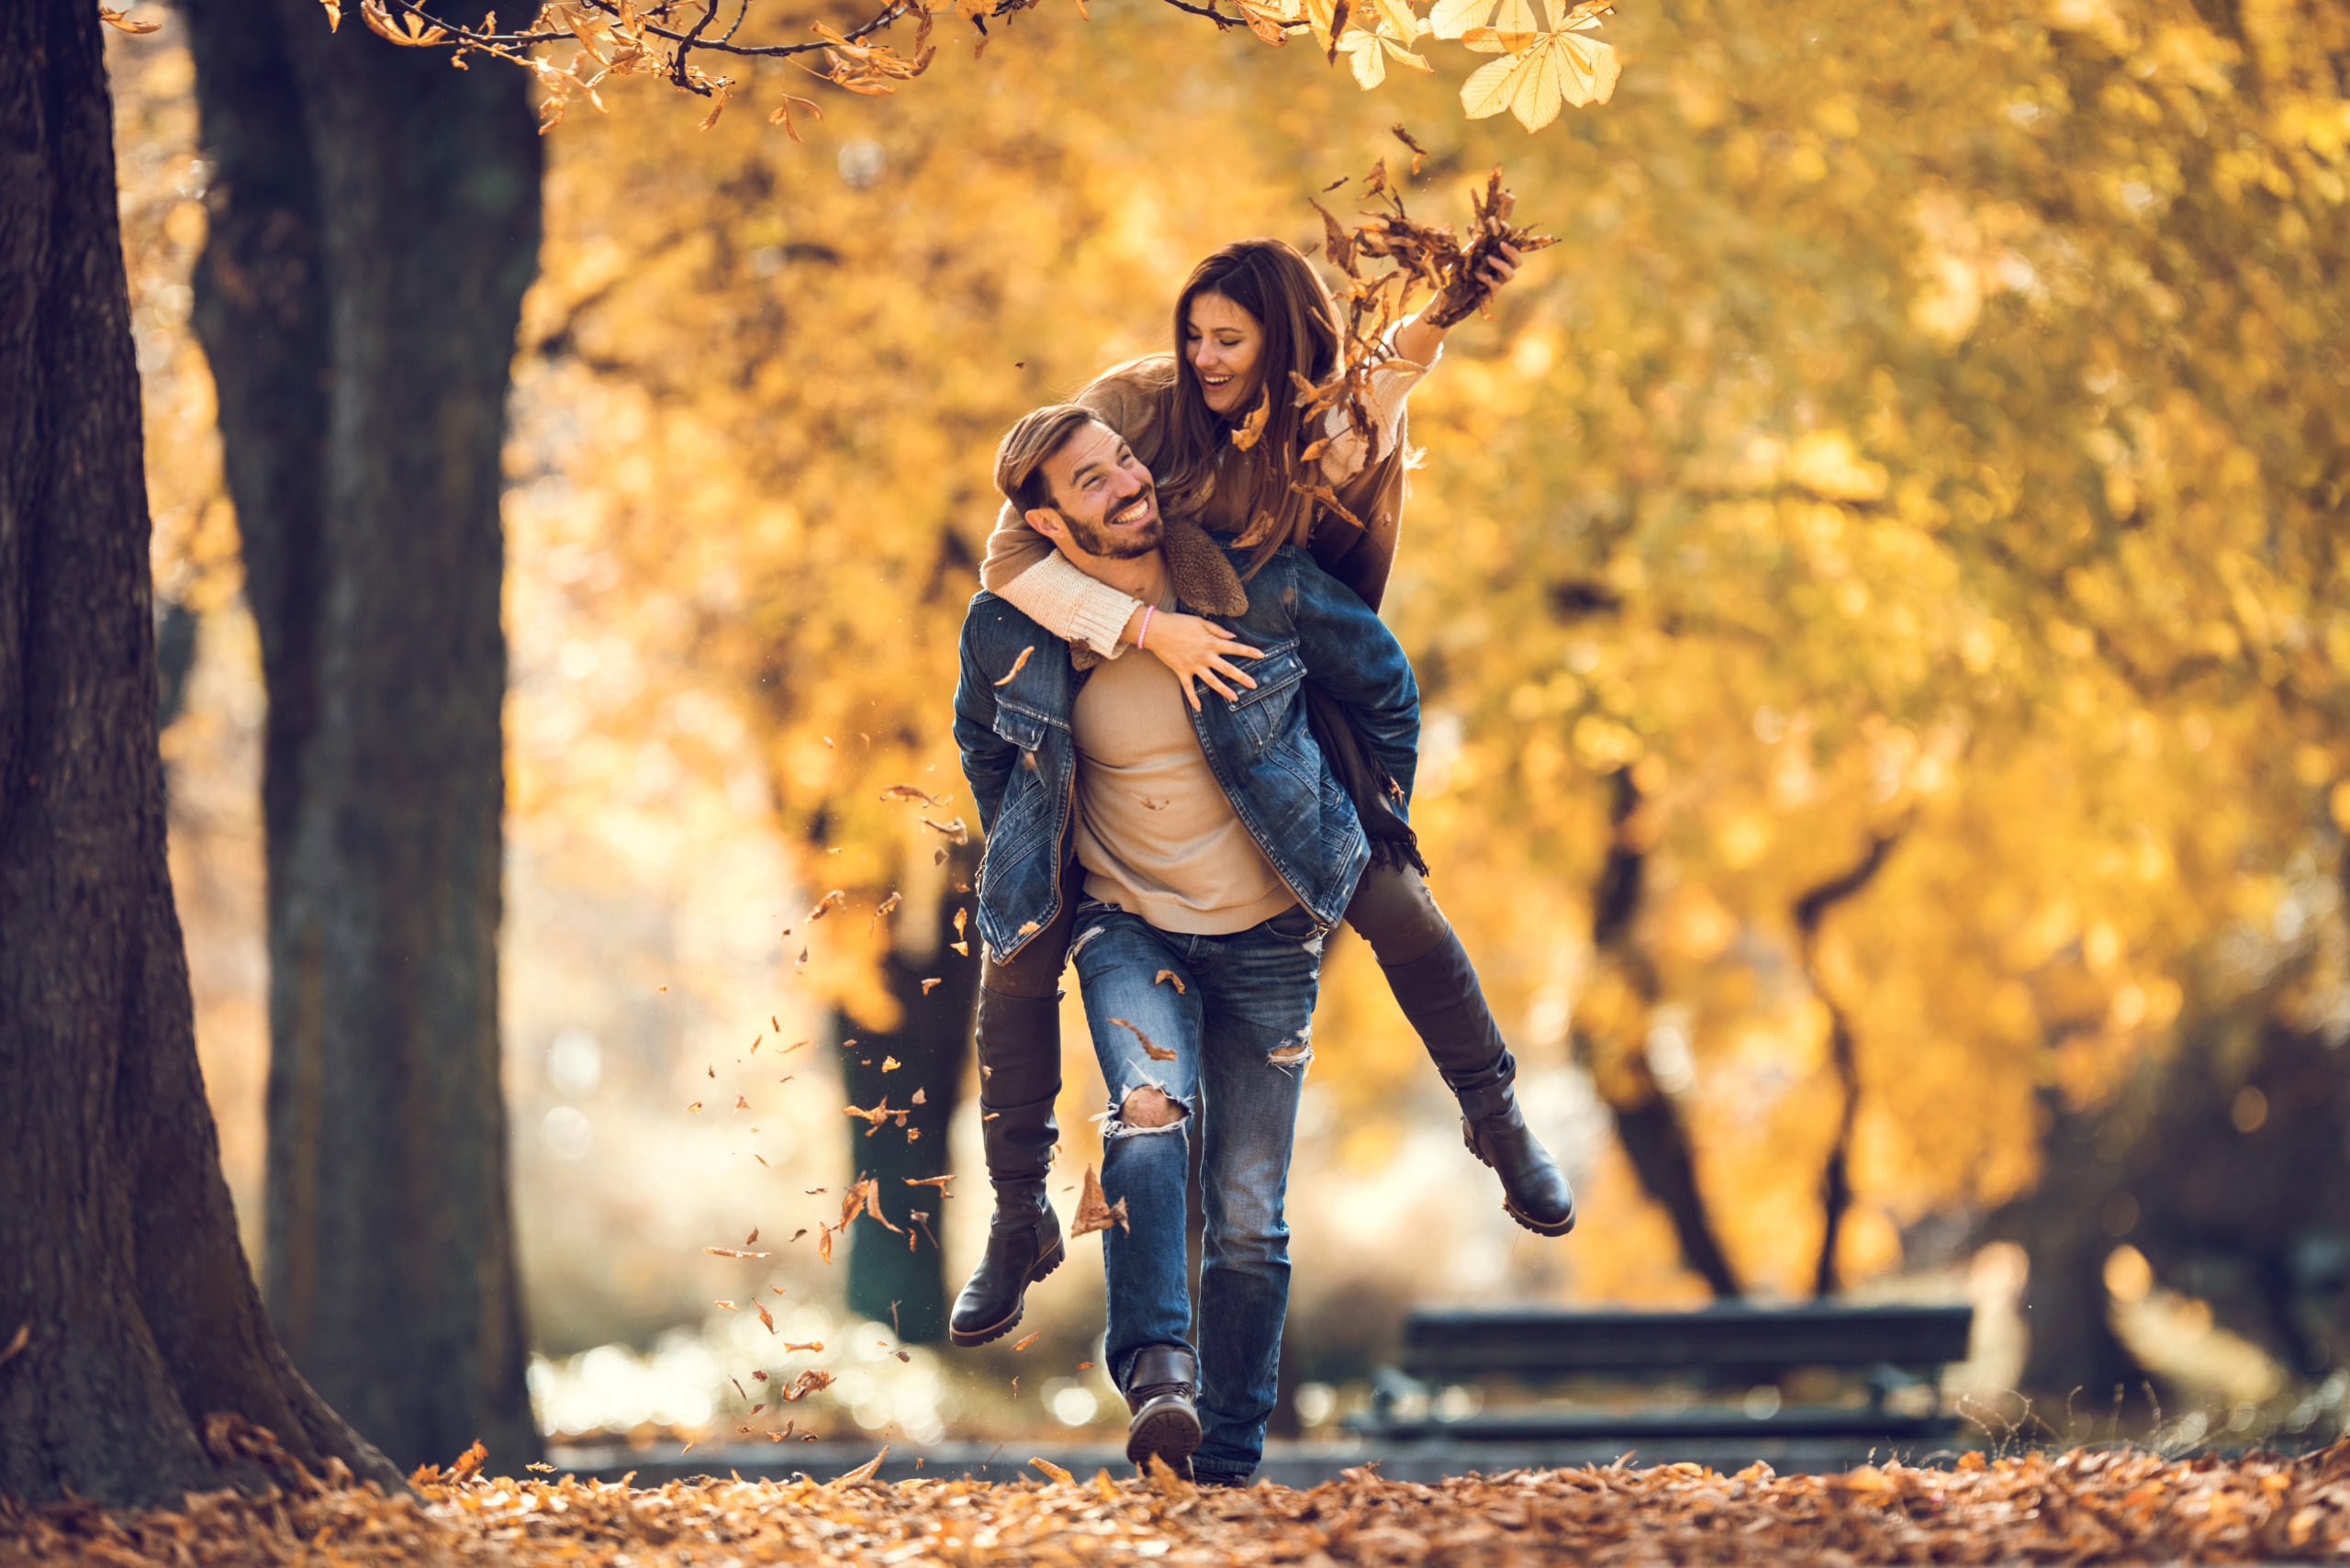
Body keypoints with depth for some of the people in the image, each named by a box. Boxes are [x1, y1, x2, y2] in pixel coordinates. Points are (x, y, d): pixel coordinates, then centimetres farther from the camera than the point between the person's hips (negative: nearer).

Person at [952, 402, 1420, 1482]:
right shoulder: (1012, 633, -12)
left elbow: (1383, 685, 4)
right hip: (1127, 925, 0)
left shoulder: (1262, 587, -14)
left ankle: (1228, 1456, 12)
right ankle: (1157, 1373, -34)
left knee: (1247, 1216, 1)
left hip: (1269, 936, 0)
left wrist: (1373, 840, 10)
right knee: (1149, 1118, -31)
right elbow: (984, 748, 13)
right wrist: (1029, 873, 19)